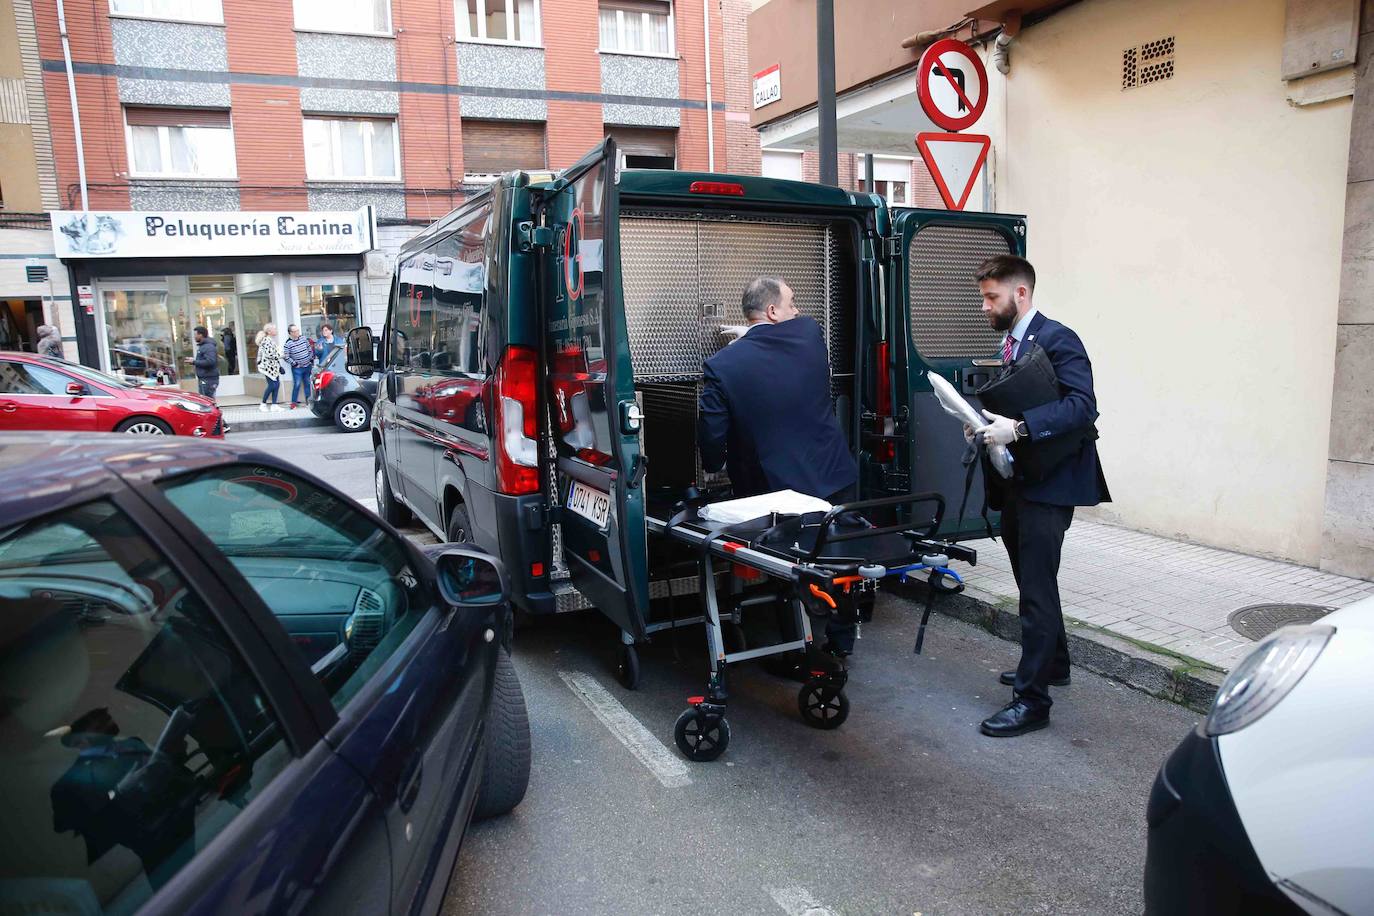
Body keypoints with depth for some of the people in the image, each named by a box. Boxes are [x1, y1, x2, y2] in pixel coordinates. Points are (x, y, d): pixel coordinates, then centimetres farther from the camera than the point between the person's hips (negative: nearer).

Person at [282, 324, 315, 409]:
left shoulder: (304, 339, 1)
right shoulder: (288, 344, -12)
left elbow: (310, 349, 12)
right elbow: (287, 357, -10)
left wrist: (311, 359, 7)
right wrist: (295, 363, -12)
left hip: (308, 366, 4)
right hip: (297, 368, -4)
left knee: (307, 384, 11)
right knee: (297, 385, -7)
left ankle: (308, 399, 22)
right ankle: (293, 402, 0)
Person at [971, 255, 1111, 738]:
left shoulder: (1057, 340, -13)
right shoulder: (1010, 342, 15)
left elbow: (1082, 406, -24)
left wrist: (1018, 428, -32)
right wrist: (991, 423, 1)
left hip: (1047, 482, -9)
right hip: (1017, 480, 10)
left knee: (1037, 587, -6)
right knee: (1031, 581, 21)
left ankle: (1032, 699, 1)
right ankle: (1052, 663, 40)